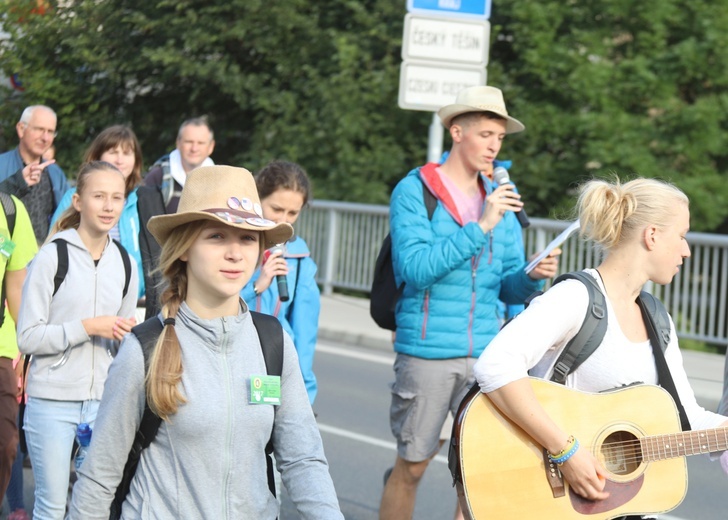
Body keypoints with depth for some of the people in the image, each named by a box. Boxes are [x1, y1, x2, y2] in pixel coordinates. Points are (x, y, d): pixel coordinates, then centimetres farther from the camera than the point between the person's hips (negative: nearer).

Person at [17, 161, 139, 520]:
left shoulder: (125, 264, 9)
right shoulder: (52, 257, -8)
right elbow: (27, 337, -11)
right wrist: (87, 327, -18)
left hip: (103, 399, 5)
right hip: (52, 400, -4)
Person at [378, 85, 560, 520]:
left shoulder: (499, 200, 11)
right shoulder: (415, 191, -4)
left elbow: (508, 288, 11)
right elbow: (415, 269, -18)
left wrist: (532, 276, -11)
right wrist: (480, 227, -20)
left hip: (485, 354, 4)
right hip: (427, 353, -4)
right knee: (412, 466, 4)